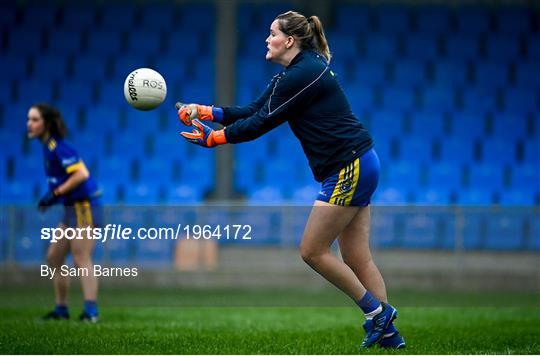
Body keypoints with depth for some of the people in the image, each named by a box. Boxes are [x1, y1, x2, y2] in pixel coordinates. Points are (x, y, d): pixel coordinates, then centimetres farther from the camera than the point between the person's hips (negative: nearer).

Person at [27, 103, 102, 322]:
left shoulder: (58, 147, -17)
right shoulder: (49, 147, 12)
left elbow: (81, 174, -26)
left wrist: (55, 193, -20)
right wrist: (51, 197, 8)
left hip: (83, 207, -10)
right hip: (72, 208, 10)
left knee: (81, 259, -14)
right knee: (54, 258, 13)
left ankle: (91, 311, -18)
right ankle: (61, 309, 19)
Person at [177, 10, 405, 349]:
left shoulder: (303, 74, -16)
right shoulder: (299, 71, 15)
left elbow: (261, 122, -15)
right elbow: (253, 111, 14)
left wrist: (212, 138, -6)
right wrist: (204, 111, 8)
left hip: (350, 168, -10)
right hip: (355, 166, 10)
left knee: (312, 251, -4)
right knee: (356, 257, 10)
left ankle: (378, 311, 3)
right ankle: (388, 333, 12)